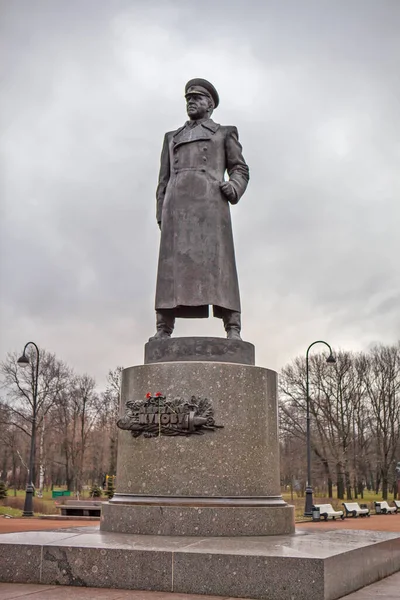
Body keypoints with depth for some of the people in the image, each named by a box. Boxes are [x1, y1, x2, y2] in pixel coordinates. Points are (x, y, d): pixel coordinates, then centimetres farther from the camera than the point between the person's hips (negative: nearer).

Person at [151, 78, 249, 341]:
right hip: (178, 203, 3)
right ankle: (164, 329, -14)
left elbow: (240, 169, 14)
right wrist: (161, 214, 7)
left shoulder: (225, 133, 23)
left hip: (210, 200, -3)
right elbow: (164, 179, 22)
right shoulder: (173, 138, 30)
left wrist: (233, 188, -9)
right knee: (172, 262, -9)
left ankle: (233, 329, -20)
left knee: (218, 260, -15)